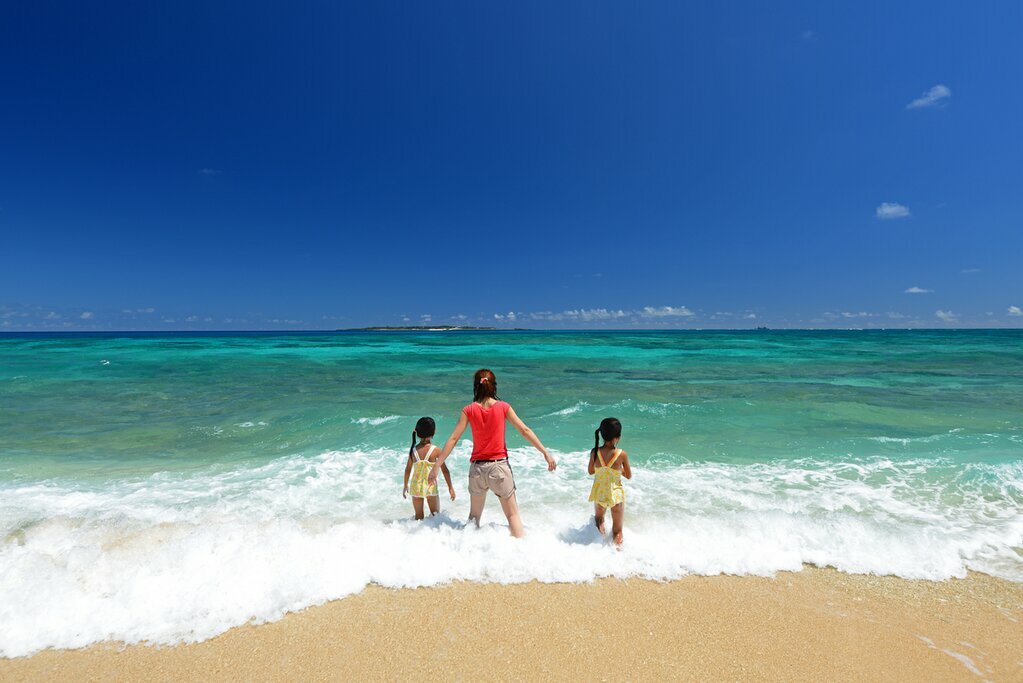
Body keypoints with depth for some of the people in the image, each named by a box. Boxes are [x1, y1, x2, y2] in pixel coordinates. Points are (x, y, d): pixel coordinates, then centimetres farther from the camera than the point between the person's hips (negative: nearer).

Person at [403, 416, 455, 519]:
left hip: (416, 486, 3)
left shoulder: (413, 450, -4)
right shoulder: (435, 450, -13)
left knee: (418, 516, 17)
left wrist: (406, 486, 17)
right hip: (431, 486, -3)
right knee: (435, 514, 13)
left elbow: (408, 470, 3)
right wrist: (450, 487, 1)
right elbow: (445, 470, -9)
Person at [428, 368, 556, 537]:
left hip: (477, 468, 2)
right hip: (499, 466, -2)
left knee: (474, 515, 21)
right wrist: (546, 453, 1)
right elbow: (525, 431, -5)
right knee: (512, 514, 9)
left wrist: (437, 466, -1)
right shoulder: (503, 407, -6)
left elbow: (453, 439, -5)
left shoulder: (469, 410, -3)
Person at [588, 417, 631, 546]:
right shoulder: (622, 454, -20)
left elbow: (591, 471, 1)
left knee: (598, 519, 33)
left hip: (599, 493, 2)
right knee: (617, 530, 17)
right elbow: (628, 476, -6)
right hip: (616, 494, -2)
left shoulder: (594, 452, -15)